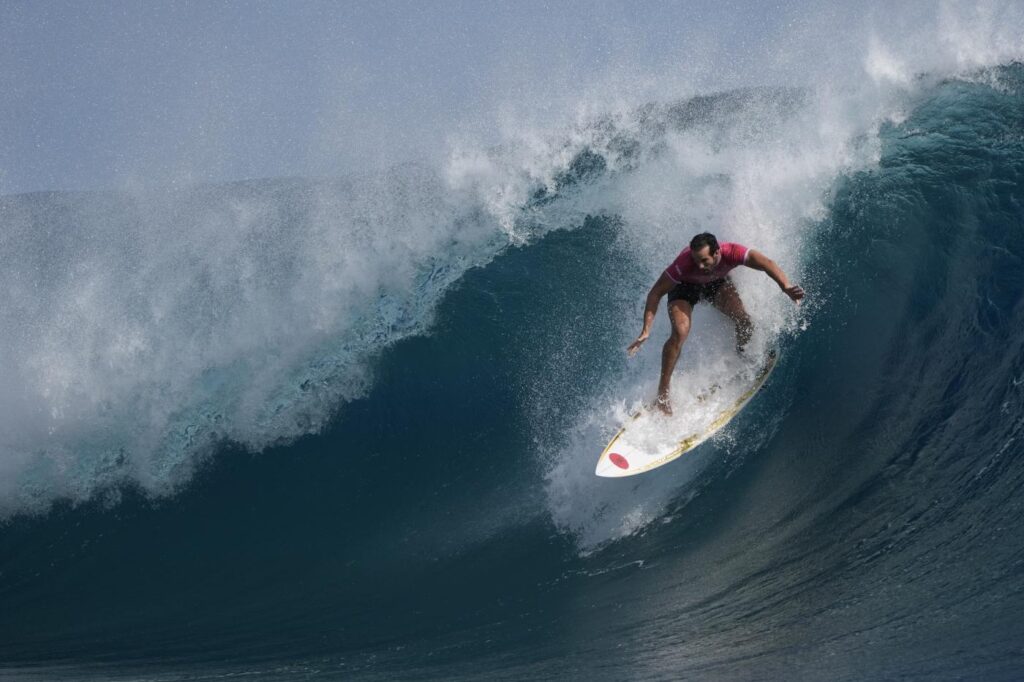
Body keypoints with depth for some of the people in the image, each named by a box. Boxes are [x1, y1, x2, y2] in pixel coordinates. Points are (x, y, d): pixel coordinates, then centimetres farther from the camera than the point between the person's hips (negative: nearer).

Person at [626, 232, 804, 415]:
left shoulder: (731, 253, -37)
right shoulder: (683, 264, -39)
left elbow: (766, 263, -45)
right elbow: (655, 293, -30)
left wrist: (786, 287, -62)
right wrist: (646, 330, -36)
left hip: (717, 282, 3)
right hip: (685, 285, -3)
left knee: (744, 321, -18)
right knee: (680, 333, -24)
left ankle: (740, 357, 15)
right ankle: (662, 394, -16)